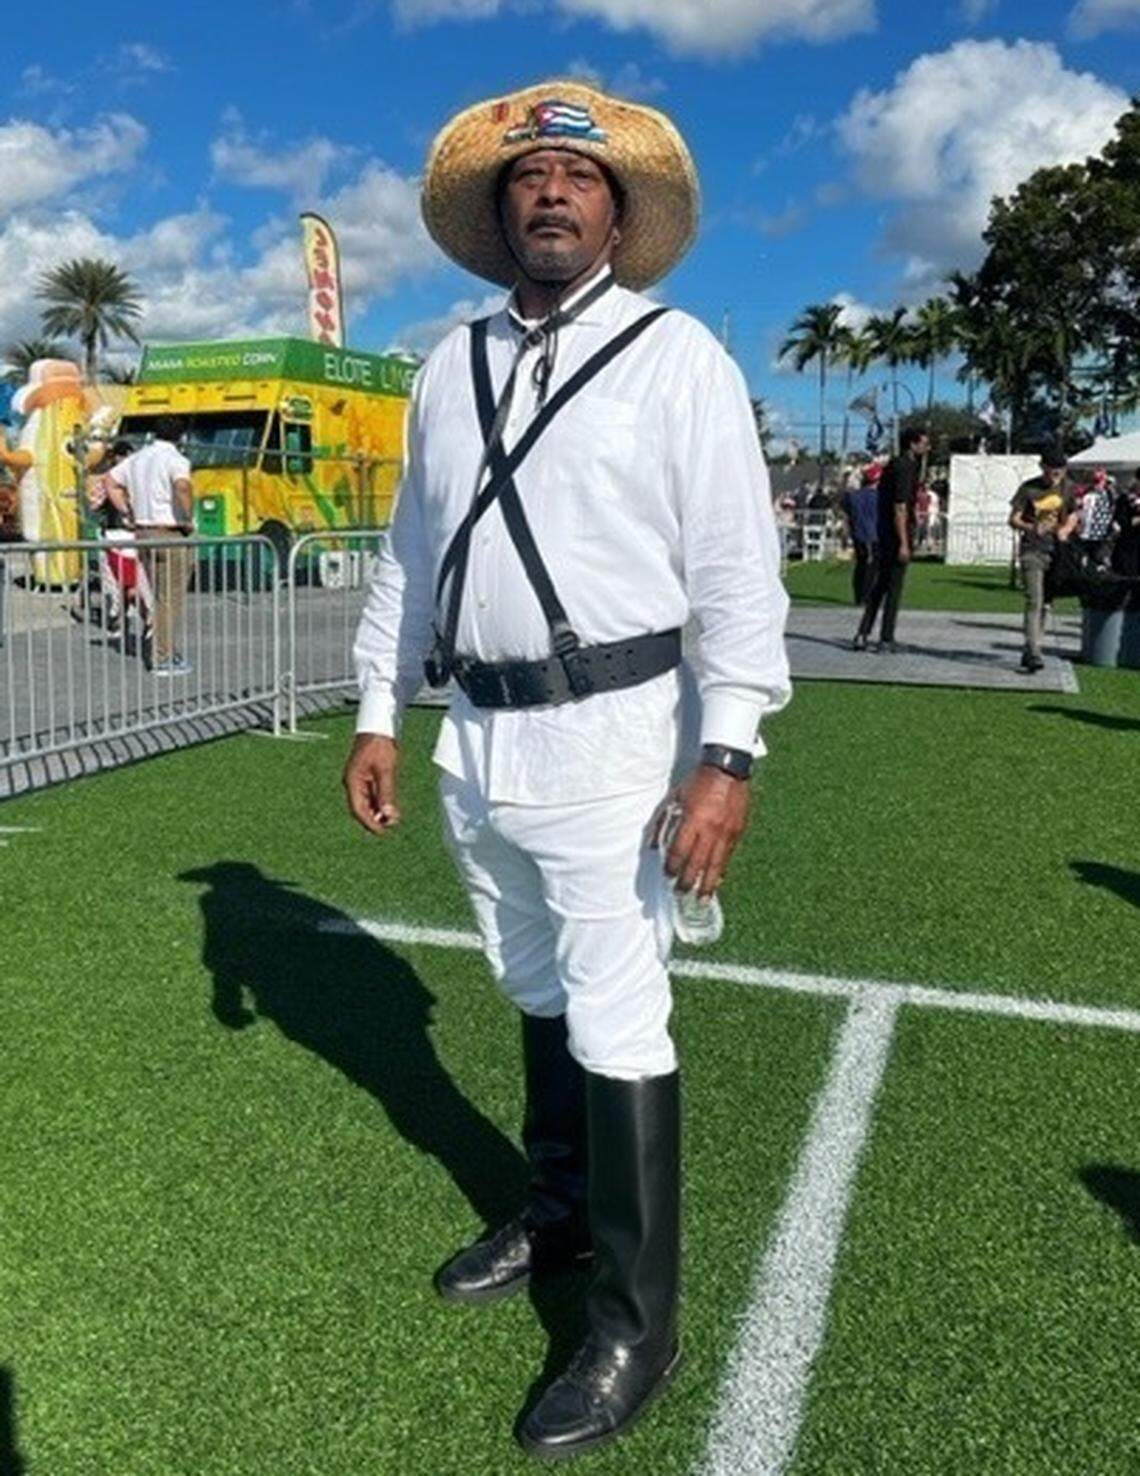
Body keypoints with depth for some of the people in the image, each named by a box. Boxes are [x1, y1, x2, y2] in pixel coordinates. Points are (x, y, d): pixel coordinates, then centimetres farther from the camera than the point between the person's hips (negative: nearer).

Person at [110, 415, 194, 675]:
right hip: (170, 534, -7)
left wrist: (128, 512, 16)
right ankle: (164, 661, 1)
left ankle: (169, 653, 21)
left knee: (160, 596, 17)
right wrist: (189, 520, -18)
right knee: (171, 598, -1)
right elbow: (182, 486, -31)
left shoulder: (137, 458, 13)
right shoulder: (175, 459, -11)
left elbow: (111, 480, 21)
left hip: (143, 532, 8)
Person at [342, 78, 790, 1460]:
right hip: (478, 732, 6)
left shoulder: (676, 355, -4)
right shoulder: (451, 365, 12)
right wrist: (377, 710, 11)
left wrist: (728, 754, -18)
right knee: (539, 996, 19)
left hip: (610, 734, -5)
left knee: (616, 1023, -1)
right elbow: (410, 550, 15)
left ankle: (636, 1327, 15)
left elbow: (736, 566, -10)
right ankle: (557, 1213, 40)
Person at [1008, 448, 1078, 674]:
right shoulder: (1029, 488, -5)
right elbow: (1013, 519, -6)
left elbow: (1073, 516, 19)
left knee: (1045, 603, 9)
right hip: (1032, 550, -5)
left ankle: (1029, 653, 18)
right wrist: (1031, 528, -27)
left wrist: (1065, 529, -4)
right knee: (1034, 601, -15)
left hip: (1056, 551, 5)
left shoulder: (1066, 488, 7)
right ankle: (1033, 654, -20)